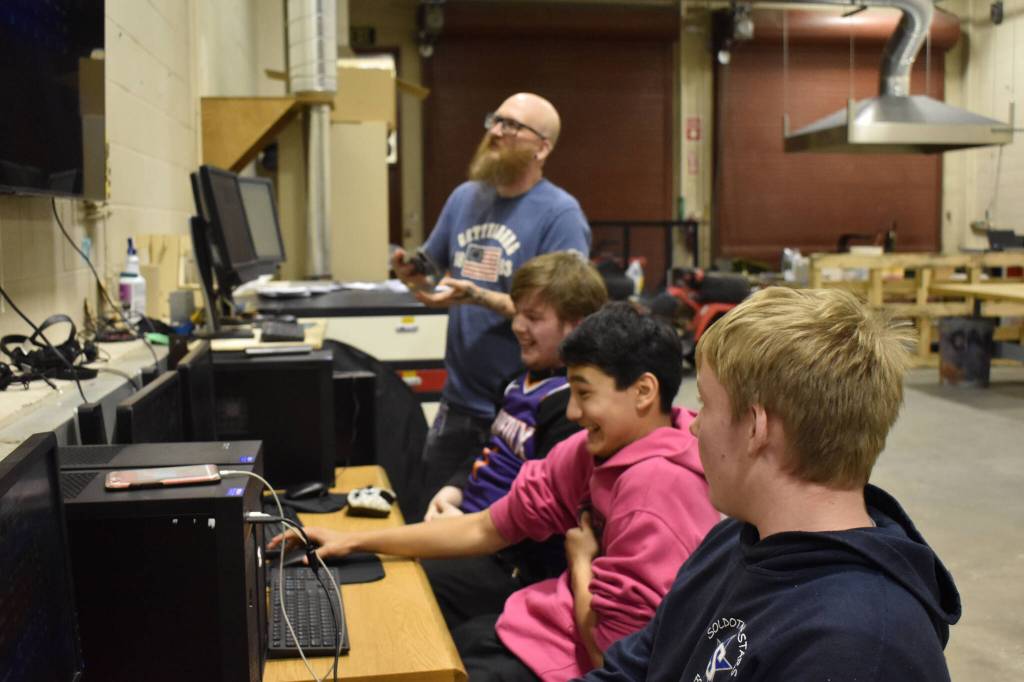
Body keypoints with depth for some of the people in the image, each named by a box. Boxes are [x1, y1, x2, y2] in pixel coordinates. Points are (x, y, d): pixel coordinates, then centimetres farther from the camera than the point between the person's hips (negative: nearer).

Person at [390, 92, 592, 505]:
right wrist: (412, 273, -7)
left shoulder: (561, 213, -12)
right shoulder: (465, 197, 9)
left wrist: (477, 296, -28)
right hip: (458, 401, 6)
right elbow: (432, 271, 17)